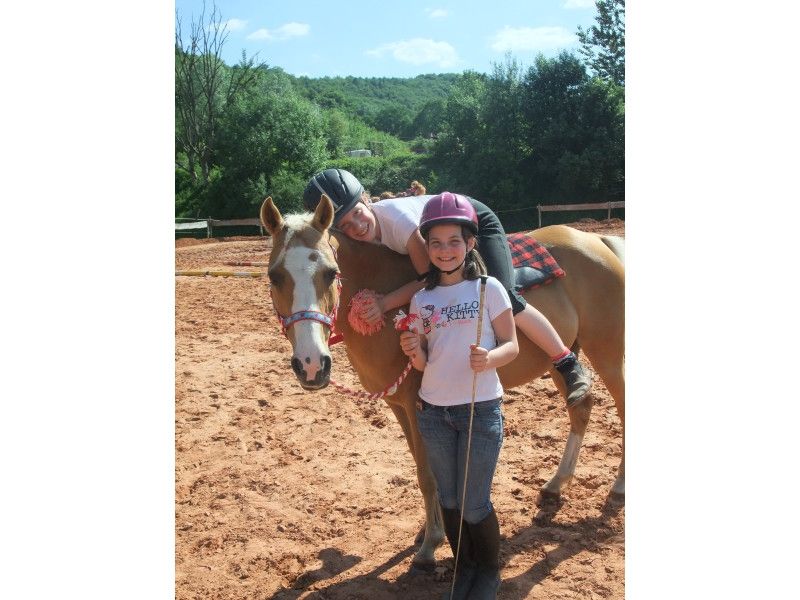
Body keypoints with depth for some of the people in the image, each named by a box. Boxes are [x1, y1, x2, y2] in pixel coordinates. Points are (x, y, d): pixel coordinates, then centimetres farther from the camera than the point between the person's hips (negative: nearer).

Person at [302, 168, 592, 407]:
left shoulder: (396, 217, -38)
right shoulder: (364, 236, -19)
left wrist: (384, 303, -40)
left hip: (475, 221, -8)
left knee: (499, 295, -23)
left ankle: (570, 366, -10)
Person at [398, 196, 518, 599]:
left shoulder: (489, 288, -6)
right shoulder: (422, 298, 4)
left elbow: (512, 346, -5)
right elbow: (422, 363, 7)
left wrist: (489, 358, -26)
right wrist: (413, 352, -15)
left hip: (481, 410, -4)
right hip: (433, 412, 4)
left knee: (475, 505, 3)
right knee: (449, 500, 15)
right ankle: (464, 567, 37)